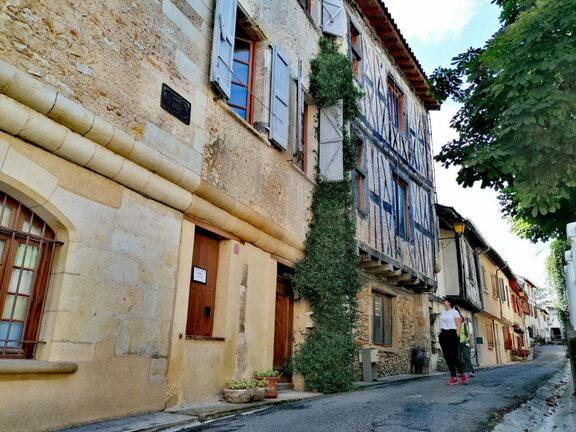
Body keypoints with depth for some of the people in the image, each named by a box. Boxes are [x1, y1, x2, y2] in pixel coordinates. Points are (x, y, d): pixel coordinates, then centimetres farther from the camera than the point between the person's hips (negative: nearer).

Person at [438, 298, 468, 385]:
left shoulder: (455, 312, 1)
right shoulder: (442, 313, 18)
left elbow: (458, 325, -3)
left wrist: (457, 337, -12)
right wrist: (440, 335, 12)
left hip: (452, 334, -6)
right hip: (443, 335, 6)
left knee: (453, 356, -11)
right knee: (447, 357, 1)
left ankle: (462, 374, 8)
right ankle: (453, 377, 4)